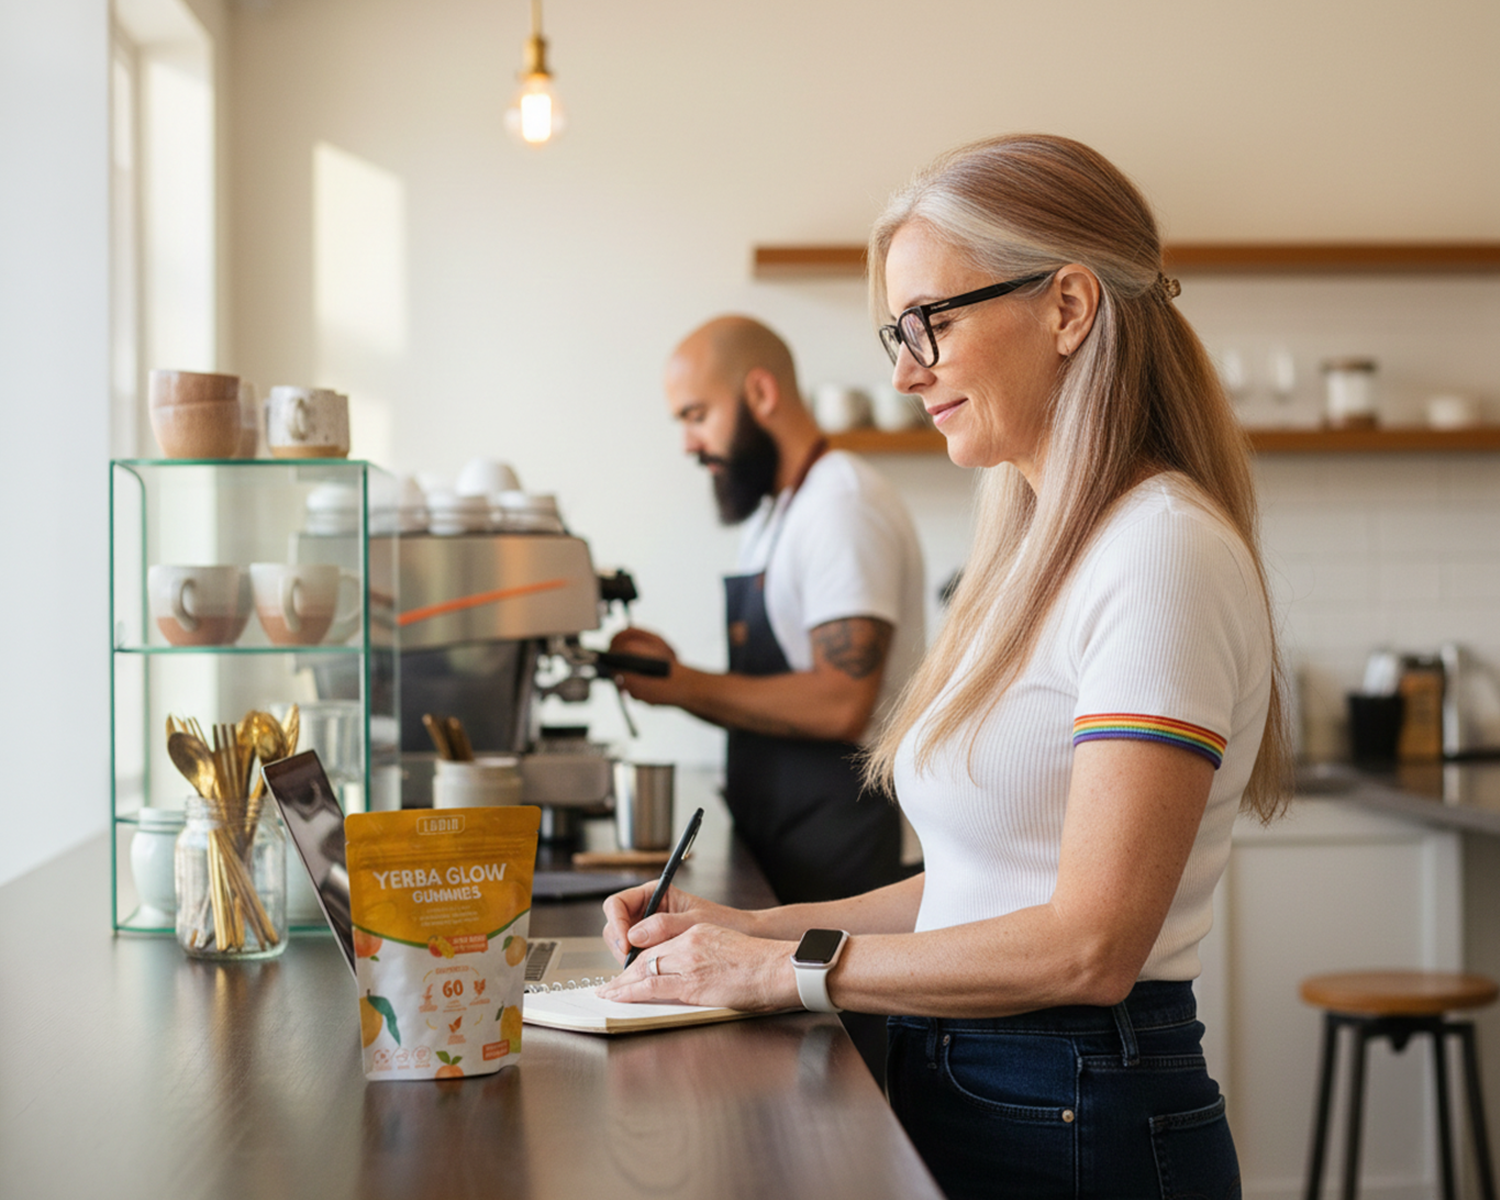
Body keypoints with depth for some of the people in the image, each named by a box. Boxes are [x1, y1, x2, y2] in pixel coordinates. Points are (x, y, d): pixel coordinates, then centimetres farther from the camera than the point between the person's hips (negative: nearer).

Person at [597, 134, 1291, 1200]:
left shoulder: (1162, 552, -17)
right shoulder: (1043, 549, 12)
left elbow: (1088, 944, -22)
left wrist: (794, 971, -14)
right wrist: (758, 929, 6)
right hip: (954, 1095, 8)